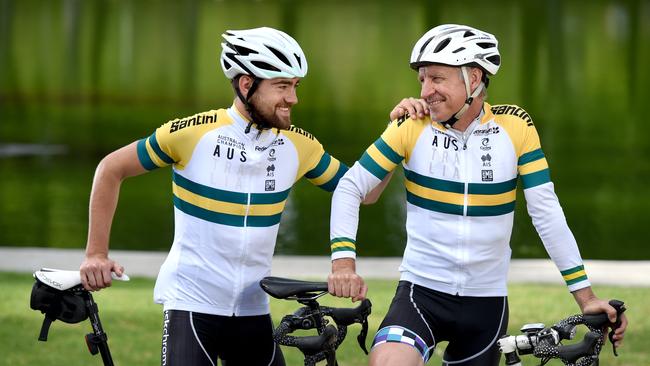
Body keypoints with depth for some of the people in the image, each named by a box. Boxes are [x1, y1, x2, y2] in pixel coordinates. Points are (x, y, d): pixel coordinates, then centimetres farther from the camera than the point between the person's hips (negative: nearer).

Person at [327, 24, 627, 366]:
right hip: (422, 290, -2)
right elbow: (349, 188, -5)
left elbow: (547, 213, -4)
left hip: (486, 301, 2)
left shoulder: (514, 127, -5)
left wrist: (586, 297, -8)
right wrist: (343, 261, -21)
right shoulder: (413, 126, -6)